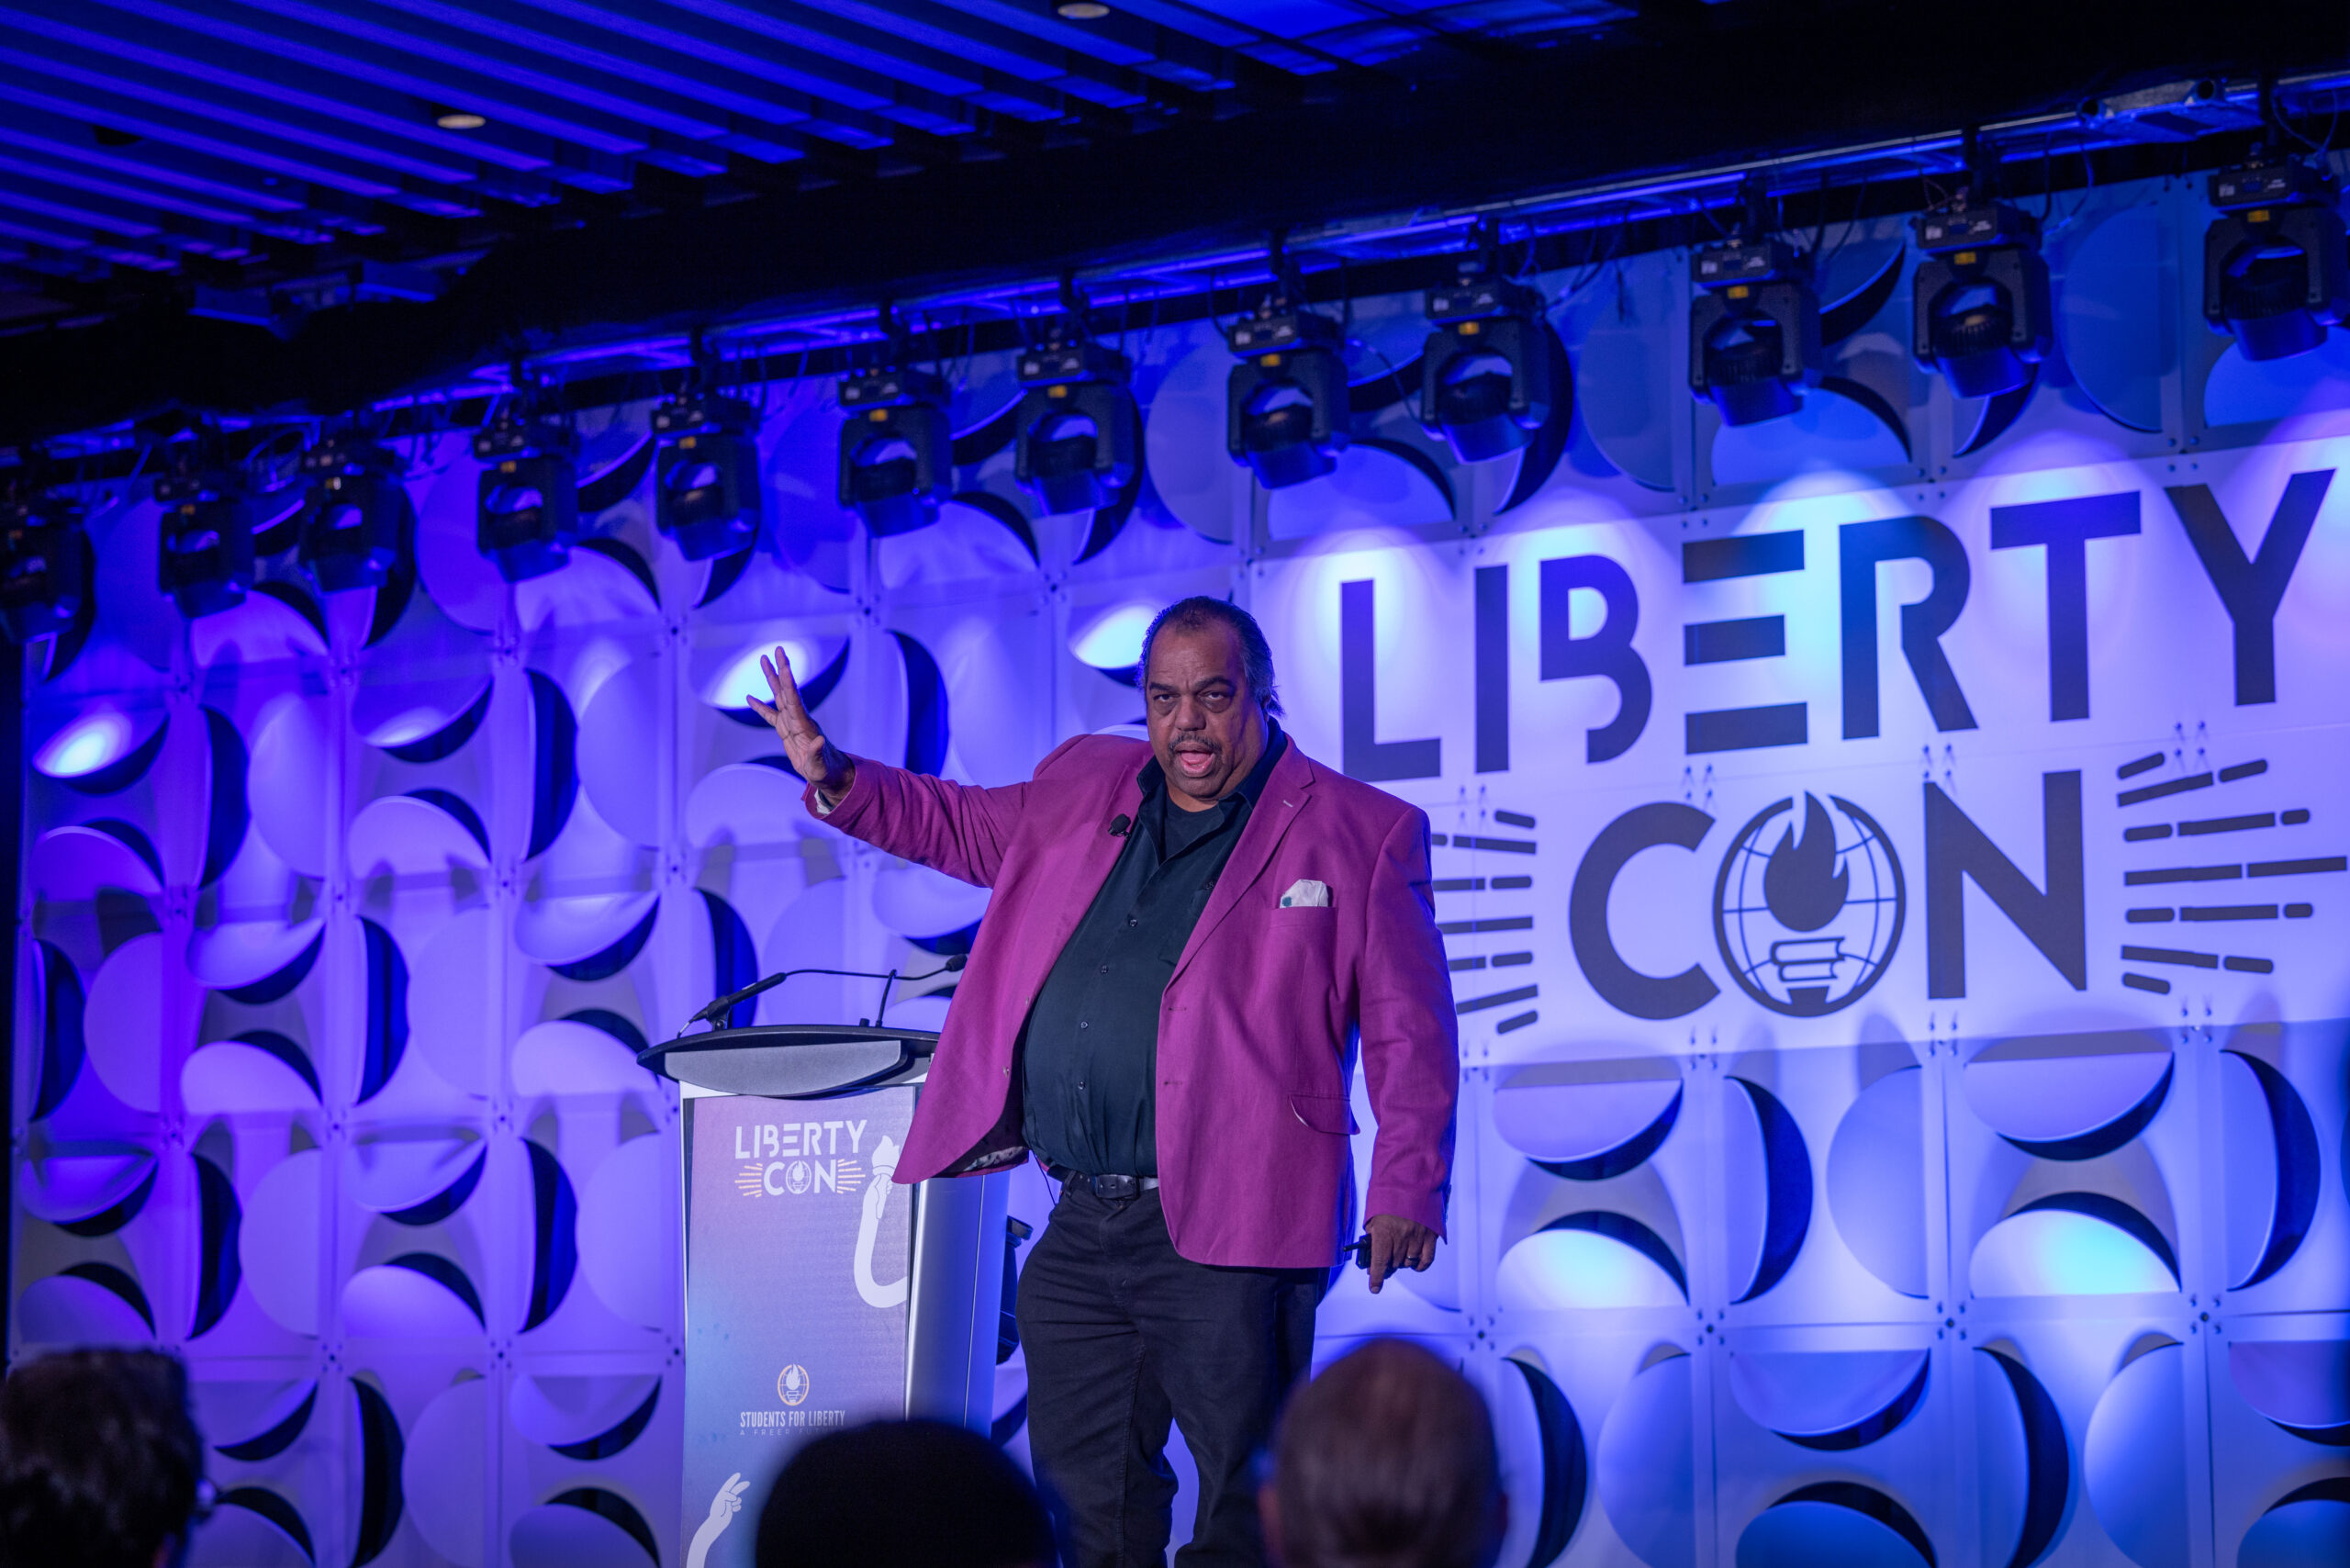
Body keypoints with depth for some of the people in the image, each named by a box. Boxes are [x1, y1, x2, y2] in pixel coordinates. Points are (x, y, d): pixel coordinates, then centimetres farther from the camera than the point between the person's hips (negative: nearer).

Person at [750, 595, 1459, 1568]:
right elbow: (957, 825, 30)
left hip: (1225, 1231, -5)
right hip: (1080, 1230, 6)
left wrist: (1406, 1194, -11)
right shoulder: (1083, 791, 15)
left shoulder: (1362, 834, 0)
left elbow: (1409, 1035, -2)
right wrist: (836, 782, 14)